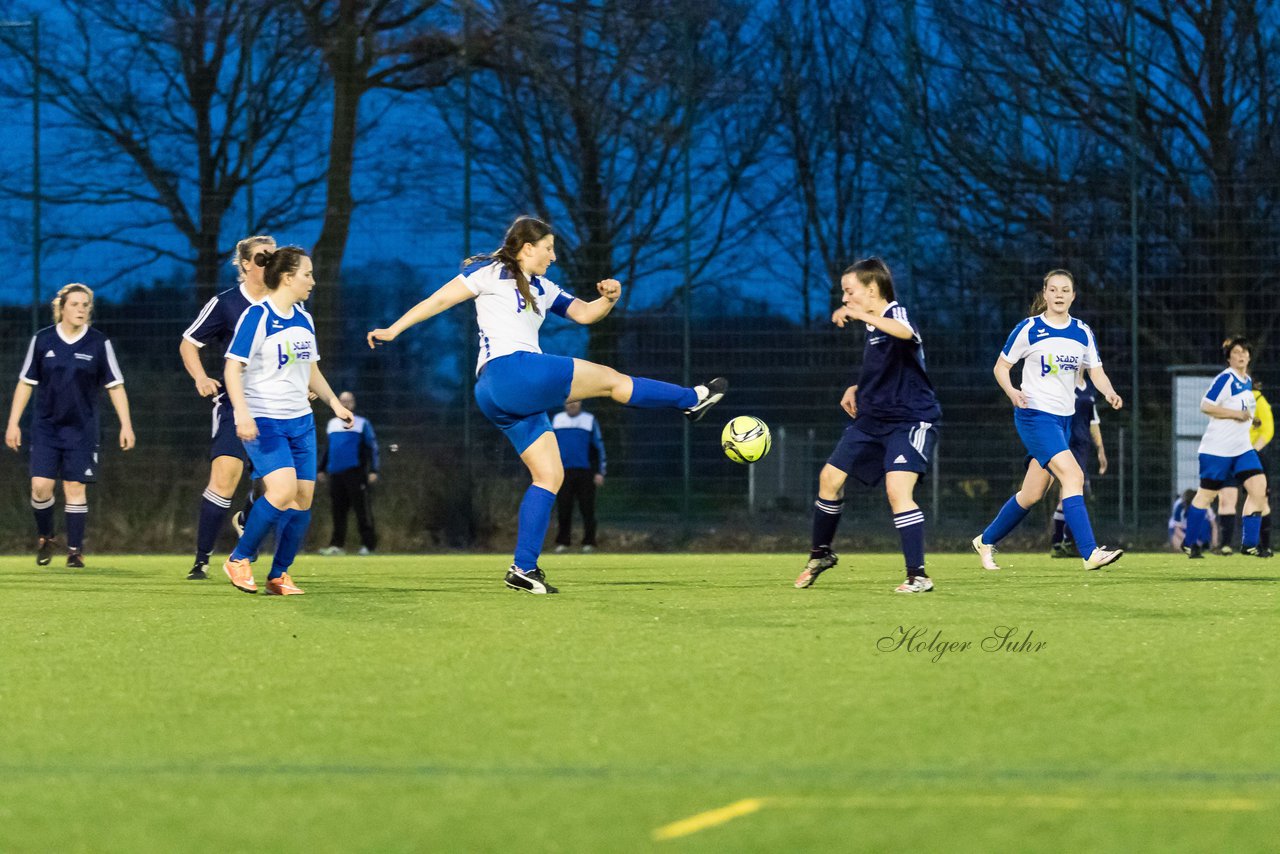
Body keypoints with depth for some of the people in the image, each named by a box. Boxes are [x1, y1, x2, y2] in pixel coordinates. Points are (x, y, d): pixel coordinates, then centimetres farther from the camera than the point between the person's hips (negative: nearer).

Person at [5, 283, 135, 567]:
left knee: (76, 488, -4)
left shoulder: (99, 343, -3)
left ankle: (75, 550, 5)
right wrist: (13, 423, 2)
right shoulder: (41, 340, -1)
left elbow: (115, 386, 2)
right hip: (46, 427, 1)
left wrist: (126, 425, -4)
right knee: (40, 486, -8)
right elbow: (25, 384, 6)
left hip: (81, 429, -1)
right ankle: (45, 539, 16)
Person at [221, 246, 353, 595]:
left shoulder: (304, 319, 12)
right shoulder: (256, 317, -11)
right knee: (284, 489, -22)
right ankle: (239, 560, -6)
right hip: (263, 420, -8)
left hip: (300, 419, 8)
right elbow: (233, 369, -14)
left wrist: (334, 402, 18)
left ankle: (279, 575, 12)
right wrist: (243, 414, -25)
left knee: (303, 498, 0)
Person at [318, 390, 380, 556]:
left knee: (362, 509, -8)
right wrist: (322, 469, 21)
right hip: (335, 473, 5)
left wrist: (373, 470, -8)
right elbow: (327, 448, 26)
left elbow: (372, 447, 1)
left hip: (355, 472, -5)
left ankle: (368, 544, -8)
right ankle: (337, 544, 8)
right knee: (337, 510, 4)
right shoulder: (332, 424, 18)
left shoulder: (362, 423, 4)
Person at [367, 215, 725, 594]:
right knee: (609, 379, -2)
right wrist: (393, 330, -5)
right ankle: (693, 399, 12)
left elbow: (583, 313, 24)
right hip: (509, 371, -10)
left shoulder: (542, 289, 24)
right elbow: (441, 298, -1)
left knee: (549, 475, 5)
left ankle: (523, 569, 2)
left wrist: (609, 298, 3)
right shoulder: (492, 272, 1)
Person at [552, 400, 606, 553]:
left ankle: (589, 542, -1)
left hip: (585, 472, -2)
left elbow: (599, 447, 6)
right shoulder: (557, 419, 13)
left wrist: (600, 472, -1)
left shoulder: (590, 420, 6)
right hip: (563, 471, 2)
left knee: (587, 509, -5)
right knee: (564, 509, -1)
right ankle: (562, 542, 4)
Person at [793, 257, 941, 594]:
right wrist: (857, 389, 12)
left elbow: (906, 332, -42)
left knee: (897, 489, -24)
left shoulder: (895, 313, -15)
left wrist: (862, 315, -50)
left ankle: (918, 575, -19)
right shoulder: (872, 328, 12)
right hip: (872, 419, 9)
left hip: (911, 420, -9)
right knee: (830, 477, 11)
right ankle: (821, 554, 32)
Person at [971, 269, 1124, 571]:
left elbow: (1097, 373, 8)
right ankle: (1090, 553, -28)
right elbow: (1001, 367, 0)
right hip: (1034, 415, -6)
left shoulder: (1083, 332, 8)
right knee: (1073, 475, -23)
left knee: (1032, 494, 10)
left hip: (1063, 420, 6)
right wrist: (1012, 391, -19)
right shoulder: (1028, 329, -6)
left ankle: (986, 541, 31)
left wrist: (1109, 393, -14)